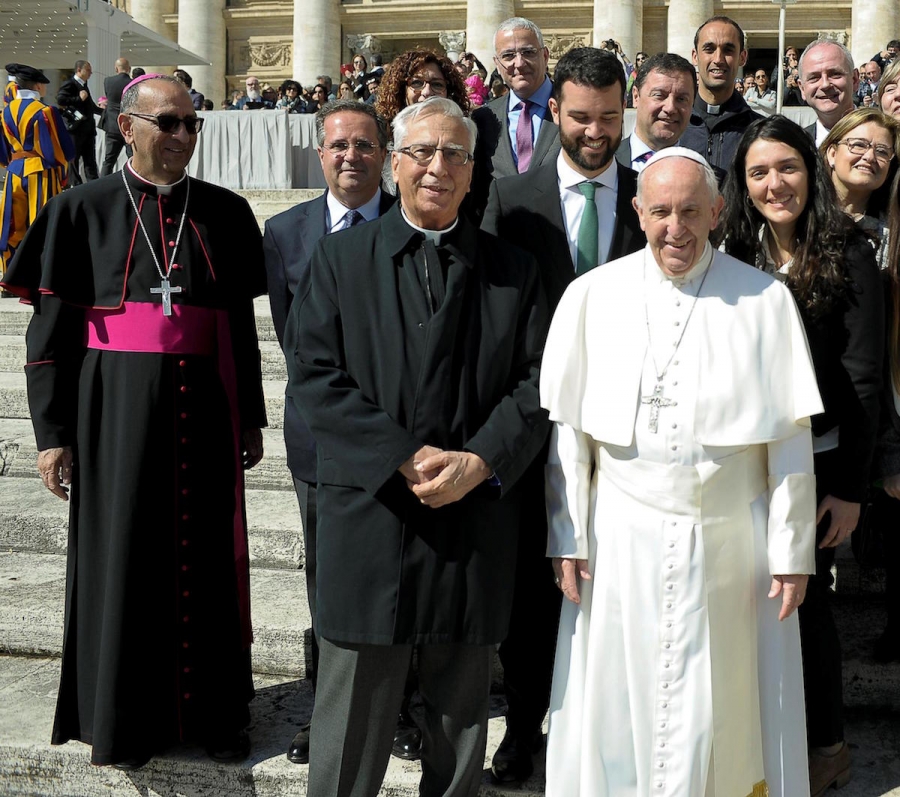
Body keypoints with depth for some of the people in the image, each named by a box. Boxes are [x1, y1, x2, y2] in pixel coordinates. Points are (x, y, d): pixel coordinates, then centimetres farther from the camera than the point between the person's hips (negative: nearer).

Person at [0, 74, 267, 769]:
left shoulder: (225, 212, 6)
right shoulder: (84, 211, -1)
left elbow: (243, 325, 10)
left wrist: (251, 418, 10)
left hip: (205, 411, 2)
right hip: (118, 415, -2)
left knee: (207, 557, 8)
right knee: (122, 556, 7)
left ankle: (212, 710, 26)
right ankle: (124, 715, 25)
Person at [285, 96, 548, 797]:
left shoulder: (513, 270, 8)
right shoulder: (342, 257, 5)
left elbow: (538, 384, 1)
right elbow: (313, 371, -4)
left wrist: (477, 462, -14)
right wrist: (402, 458, -13)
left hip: (477, 521, 2)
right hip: (368, 510, -1)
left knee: (462, 710, 15)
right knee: (355, 713, 7)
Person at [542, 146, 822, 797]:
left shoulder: (765, 301, -3)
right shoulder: (592, 296, 0)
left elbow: (790, 437, -2)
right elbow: (566, 425, 1)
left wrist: (791, 552, -3)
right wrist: (567, 538, -1)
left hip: (730, 541, 0)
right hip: (621, 540, 1)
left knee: (723, 708, 10)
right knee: (619, 710, 10)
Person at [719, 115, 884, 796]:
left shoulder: (848, 255, -9)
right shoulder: (737, 256, 5)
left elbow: (862, 379, -10)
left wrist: (850, 487, -13)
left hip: (817, 460, -4)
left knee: (805, 595, 4)